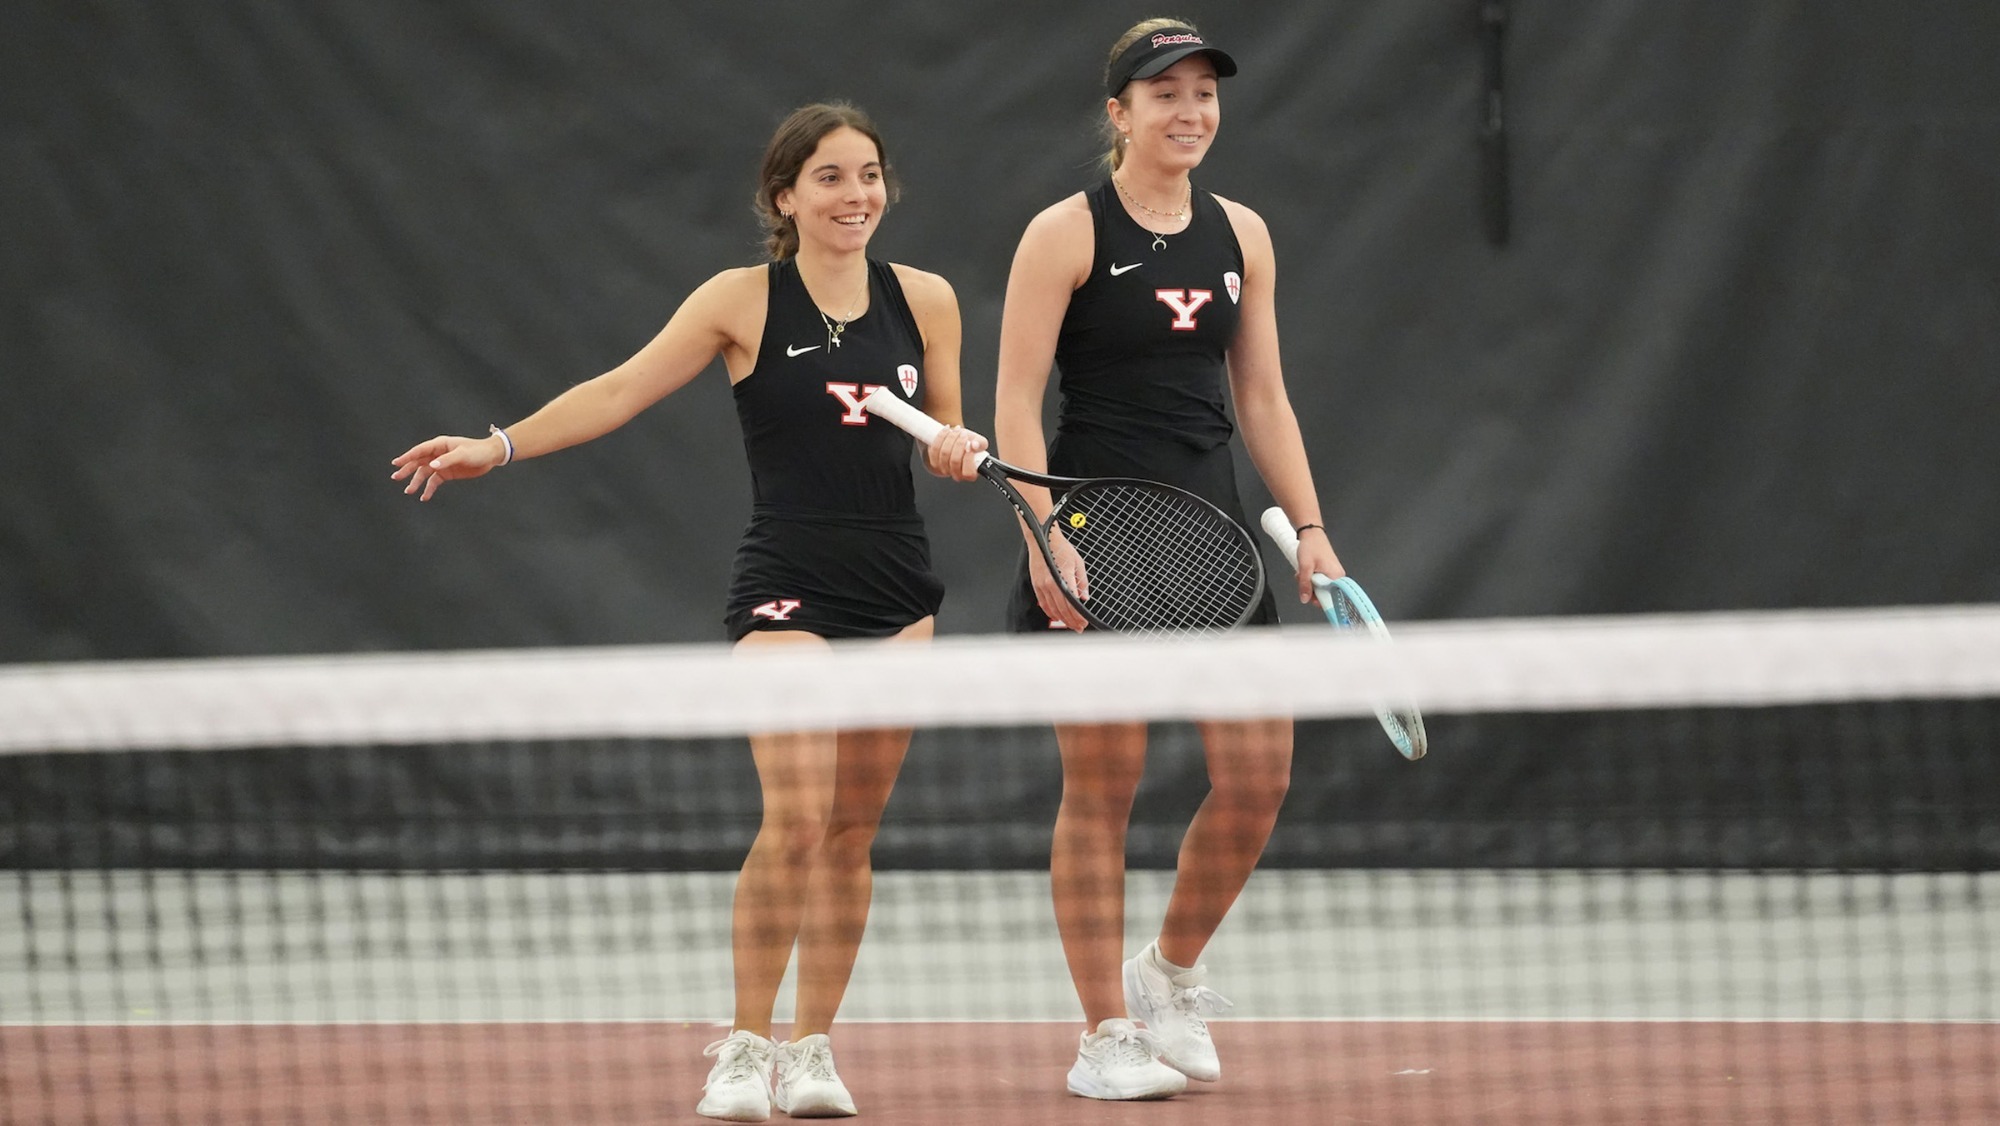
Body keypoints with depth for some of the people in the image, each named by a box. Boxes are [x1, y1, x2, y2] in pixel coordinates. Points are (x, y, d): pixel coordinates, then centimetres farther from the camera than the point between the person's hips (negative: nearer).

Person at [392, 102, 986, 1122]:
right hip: (788, 592, -4)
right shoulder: (743, 302, -3)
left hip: (896, 591, 4)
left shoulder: (924, 301, 7)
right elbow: (621, 390, -8)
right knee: (794, 817, -16)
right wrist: (500, 445, -19)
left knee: (850, 830, 5)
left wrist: (960, 448, -7)